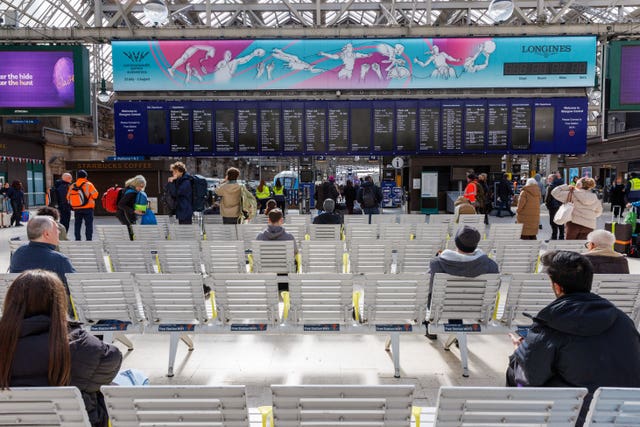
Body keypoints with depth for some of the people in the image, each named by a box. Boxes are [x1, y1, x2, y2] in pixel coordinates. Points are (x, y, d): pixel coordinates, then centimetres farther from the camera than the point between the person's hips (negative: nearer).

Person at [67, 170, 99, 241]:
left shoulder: (72, 186, 4)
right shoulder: (88, 185, -9)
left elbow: (68, 197, 7)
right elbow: (95, 195, -9)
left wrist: (72, 205, 19)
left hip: (76, 209, 4)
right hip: (88, 208, -4)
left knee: (77, 224, 12)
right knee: (89, 224, 0)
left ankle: (77, 239, 14)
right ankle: (88, 238, -4)